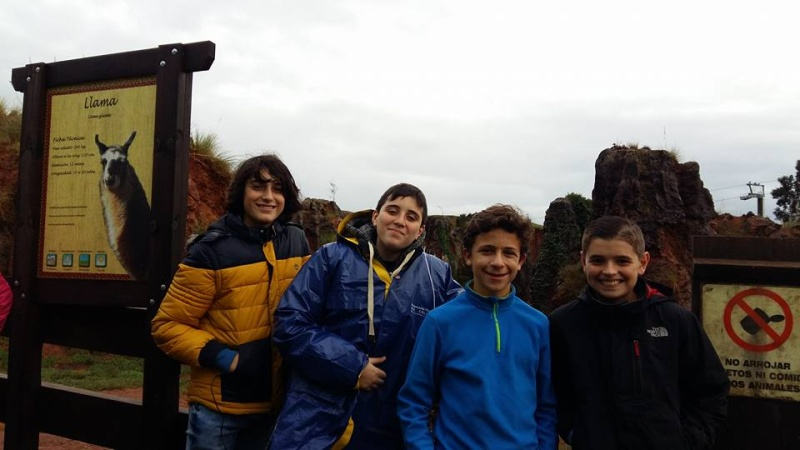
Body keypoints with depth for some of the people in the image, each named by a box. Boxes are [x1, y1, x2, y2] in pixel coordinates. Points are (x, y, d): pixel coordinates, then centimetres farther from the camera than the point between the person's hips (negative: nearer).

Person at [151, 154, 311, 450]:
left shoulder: (297, 243, 1)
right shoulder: (211, 251, -12)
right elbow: (168, 326, -11)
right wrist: (225, 359, -20)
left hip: (276, 403, 4)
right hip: (219, 407, -4)